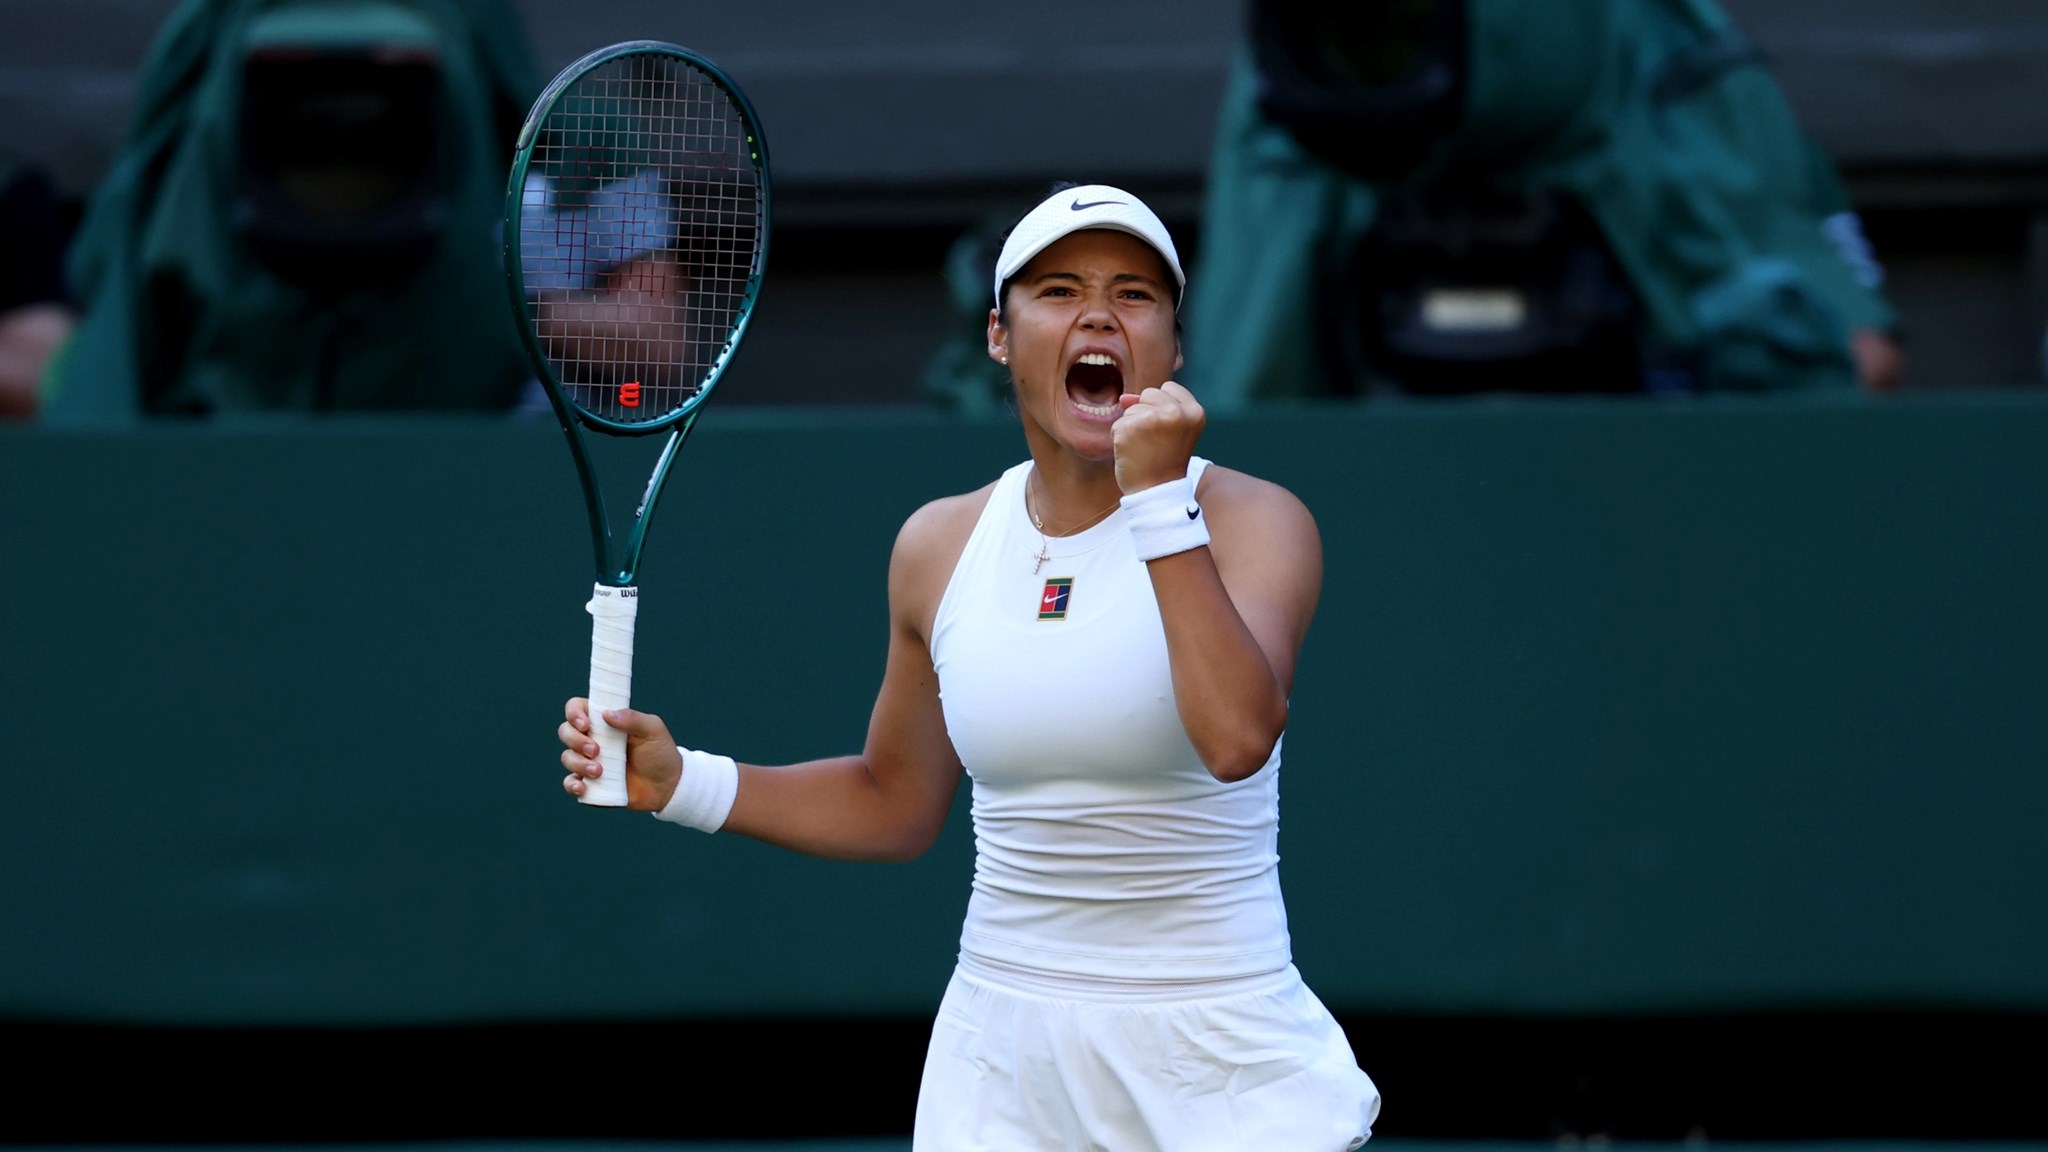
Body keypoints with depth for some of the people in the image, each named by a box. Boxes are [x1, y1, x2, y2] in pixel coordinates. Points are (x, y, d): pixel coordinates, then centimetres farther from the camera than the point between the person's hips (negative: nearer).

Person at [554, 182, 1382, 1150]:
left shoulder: (1256, 522, -8)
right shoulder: (939, 545, 6)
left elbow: (1238, 737, -27)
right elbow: (892, 804, 18)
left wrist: (1159, 496, -25)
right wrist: (679, 781, 5)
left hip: (1217, 1066, -4)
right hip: (1004, 1062, 4)